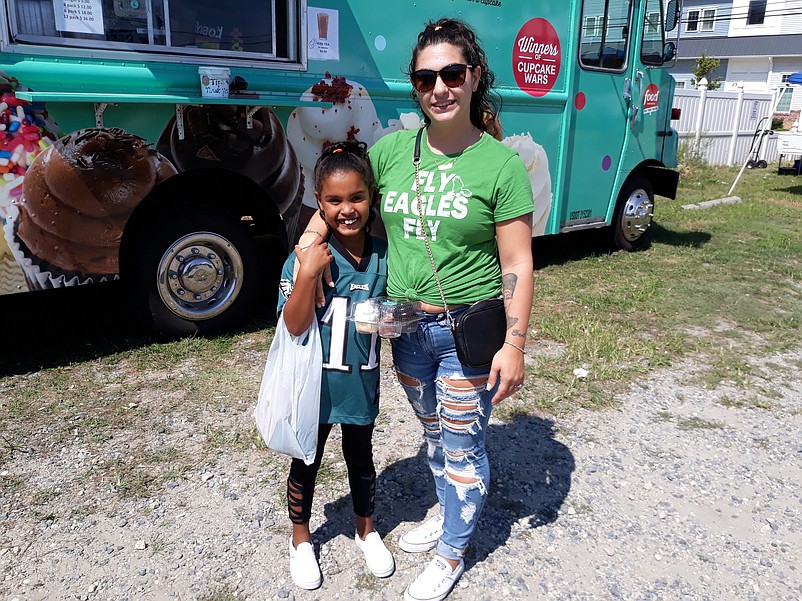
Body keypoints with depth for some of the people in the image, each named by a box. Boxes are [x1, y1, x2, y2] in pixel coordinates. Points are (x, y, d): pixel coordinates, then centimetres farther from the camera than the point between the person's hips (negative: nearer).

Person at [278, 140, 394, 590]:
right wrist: (309, 275, -33)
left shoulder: (383, 255, -7)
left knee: (361, 459, 22)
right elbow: (295, 325, -21)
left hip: (363, 383, 3)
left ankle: (367, 532, 46)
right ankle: (301, 540, 42)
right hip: (316, 383, -2)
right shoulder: (307, 257, -17)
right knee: (306, 464, 18)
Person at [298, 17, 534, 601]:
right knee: (434, 433, 24)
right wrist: (312, 236, -4)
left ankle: (451, 553, 33)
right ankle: (448, 512, 50)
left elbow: (517, 264, -11)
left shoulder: (501, 164, -12)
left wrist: (514, 346, -13)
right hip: (407, 327, 5)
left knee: (463, 447, 10)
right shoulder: (391, 150, -1)